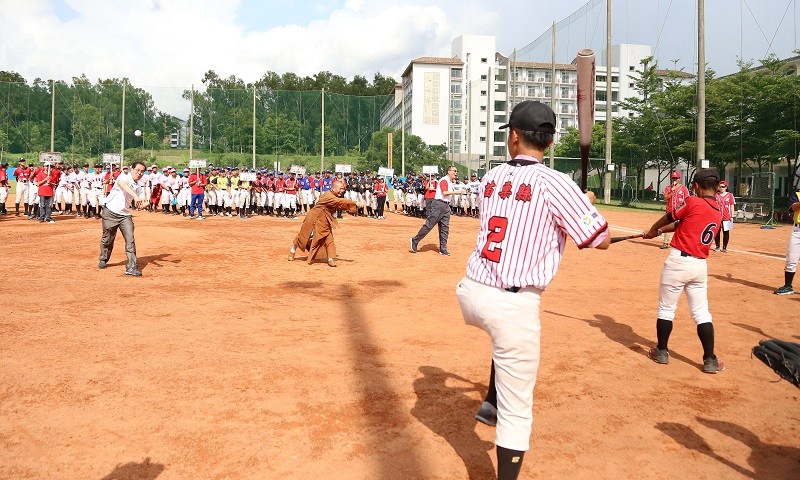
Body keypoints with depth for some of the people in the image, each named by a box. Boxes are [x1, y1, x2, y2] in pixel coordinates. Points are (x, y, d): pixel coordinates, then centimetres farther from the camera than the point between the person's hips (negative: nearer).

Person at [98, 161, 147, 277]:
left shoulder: (140, 187, 6)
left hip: (125, 215, 4)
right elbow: (124, 185, -33)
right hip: (110, 212, -4)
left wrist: (144, 203, -26)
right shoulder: (124, 177, -9)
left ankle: (132, 267, -8)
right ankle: (103, 260, 37)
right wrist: (135, 196, -49)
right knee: (107, 239, 10)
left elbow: (140, 204, -2)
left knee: (130, 240, -8)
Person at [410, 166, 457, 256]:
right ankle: (415, 241, 4)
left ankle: (443, 249, 9)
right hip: (438, 204, -9)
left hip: (446, 206, 9)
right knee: (429, 225, -8)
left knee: (445, 228, 5)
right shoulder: (444, 180, -9)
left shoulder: (450, 182, 19)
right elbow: (445, 193, -22)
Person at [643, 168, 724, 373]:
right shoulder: (719, 212, 11)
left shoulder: (692, 202, -10)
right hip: (700, 266, 6)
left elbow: (668, 218, 3)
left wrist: (652, 230, 21)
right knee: (701, 312, 11)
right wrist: (660, 231, 26)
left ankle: (661, 351, 19)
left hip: (678, 262, -6)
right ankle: (710, 360, 11)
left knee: (666, 308, 8)